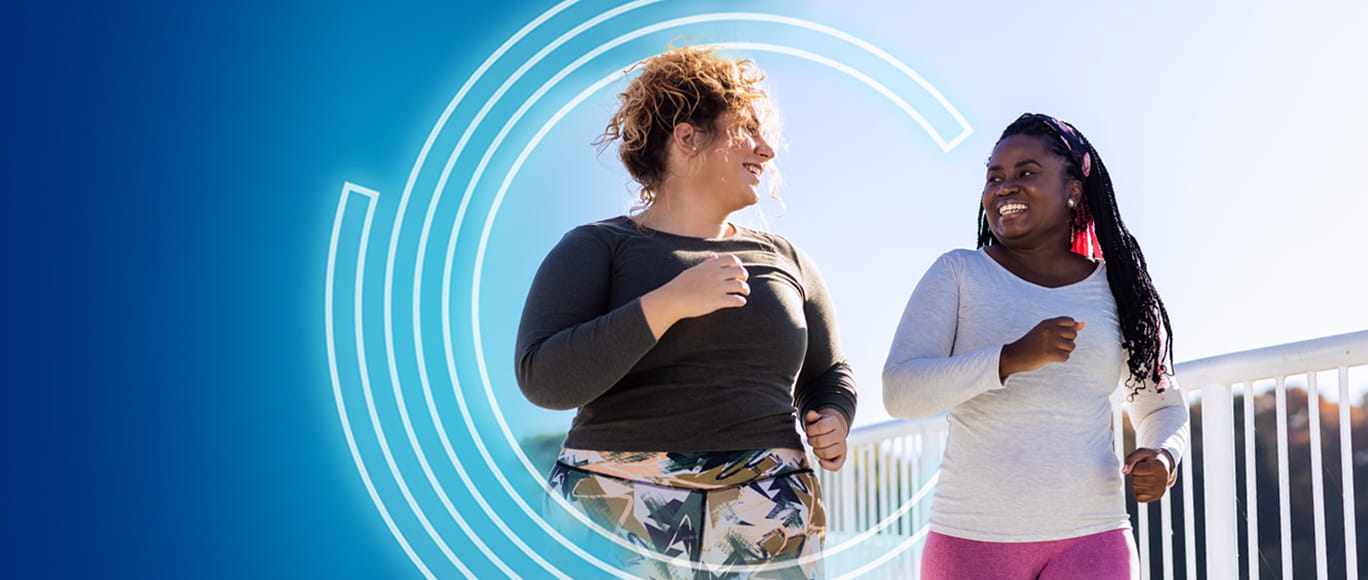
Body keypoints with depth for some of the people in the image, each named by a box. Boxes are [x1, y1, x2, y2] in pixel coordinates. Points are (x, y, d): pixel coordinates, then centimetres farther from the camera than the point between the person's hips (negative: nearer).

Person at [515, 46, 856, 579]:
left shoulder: (783, 260, 15)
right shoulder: (596, 249, 1)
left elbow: (827, 373, 26)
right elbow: (544, 379, -13)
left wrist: (834, 422, 3)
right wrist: (668, 303, -18)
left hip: (765, 520, 4)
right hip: (622, 514, -3)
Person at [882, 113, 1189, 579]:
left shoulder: (1118, 291, 9)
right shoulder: (958, 274, 3)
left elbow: (1162, 404, 21)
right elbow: (900, 392, -10)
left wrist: (1164, 455, -3)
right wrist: (1012, 358, -22)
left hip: (1089, 537, 1)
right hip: (971, 538, -1)